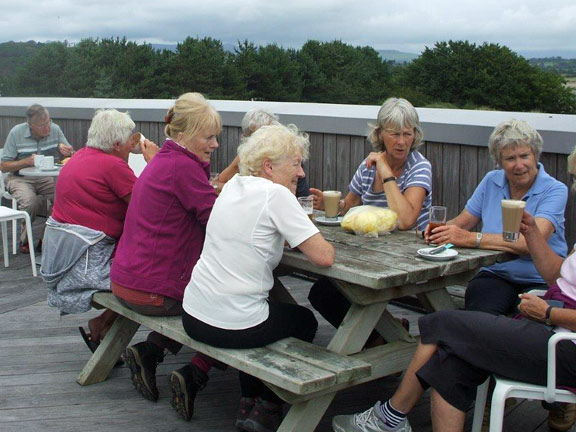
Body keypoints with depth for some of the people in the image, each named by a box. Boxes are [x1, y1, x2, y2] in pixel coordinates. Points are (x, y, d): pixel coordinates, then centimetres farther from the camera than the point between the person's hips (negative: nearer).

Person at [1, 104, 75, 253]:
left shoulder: (55, 129, 1)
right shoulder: (16, 133, -6)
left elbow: (72, 154, 8)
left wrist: (65, 150, -16)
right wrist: (27, 162, -20)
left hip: (47, 178, 3)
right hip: (20, 178, -3)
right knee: (31, 202, -34)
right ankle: (25, 240, -7)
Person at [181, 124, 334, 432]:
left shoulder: (233, 185, 8)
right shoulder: (276, 194, -15)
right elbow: (324, 256, -18)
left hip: (192, 315, 7)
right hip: (233, 327, -7)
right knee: (305, 320, 21)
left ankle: (249, 404, 29)